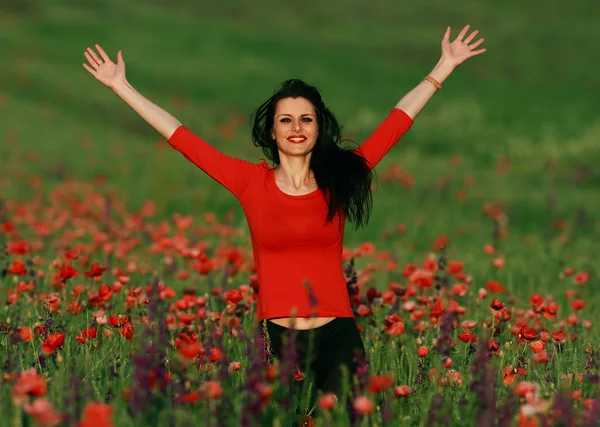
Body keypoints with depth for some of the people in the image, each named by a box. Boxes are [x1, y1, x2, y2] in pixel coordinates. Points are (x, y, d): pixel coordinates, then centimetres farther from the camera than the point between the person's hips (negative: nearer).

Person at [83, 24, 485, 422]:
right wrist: (121, 86, 6)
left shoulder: (338, 178, 4)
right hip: (276, 339, 0)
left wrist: (444, 66, 13)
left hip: (338, 337, 0)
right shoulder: (252, 182, 3)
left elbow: (398, 120, 9)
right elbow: (181, 137, 5)